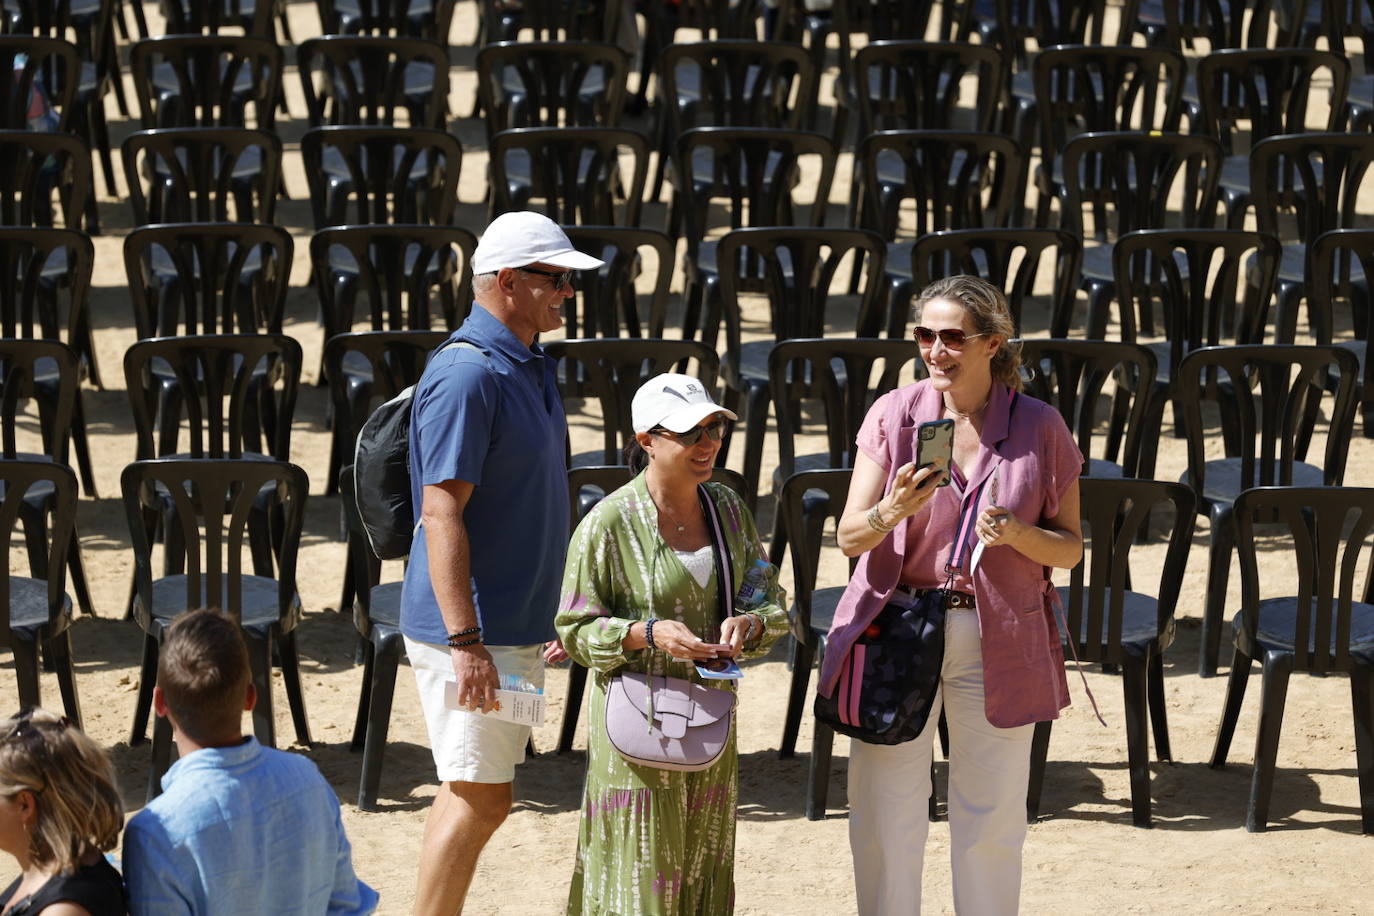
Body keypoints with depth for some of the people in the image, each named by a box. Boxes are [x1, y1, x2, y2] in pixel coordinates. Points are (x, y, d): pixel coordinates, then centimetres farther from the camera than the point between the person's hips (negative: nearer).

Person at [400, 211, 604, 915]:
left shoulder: (531, 367, 13)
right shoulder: (466, 375, -17)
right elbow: (442, 514, -22)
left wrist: (553, 616, 23)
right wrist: (465, 641, -26)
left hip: (518, 628, 9)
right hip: (474, 630, -9)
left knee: (476, 796, 13)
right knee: (479, 796, -8)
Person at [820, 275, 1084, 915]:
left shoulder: (1040, 428, -1)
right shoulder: (894, 414, -2)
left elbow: (1069, 548, 4)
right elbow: (849, 537, -6)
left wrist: (1017, 533, -16)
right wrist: (893, 510, -27)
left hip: (996, 643, 0)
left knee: (990, 827, 7)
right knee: (884, 825, 3)